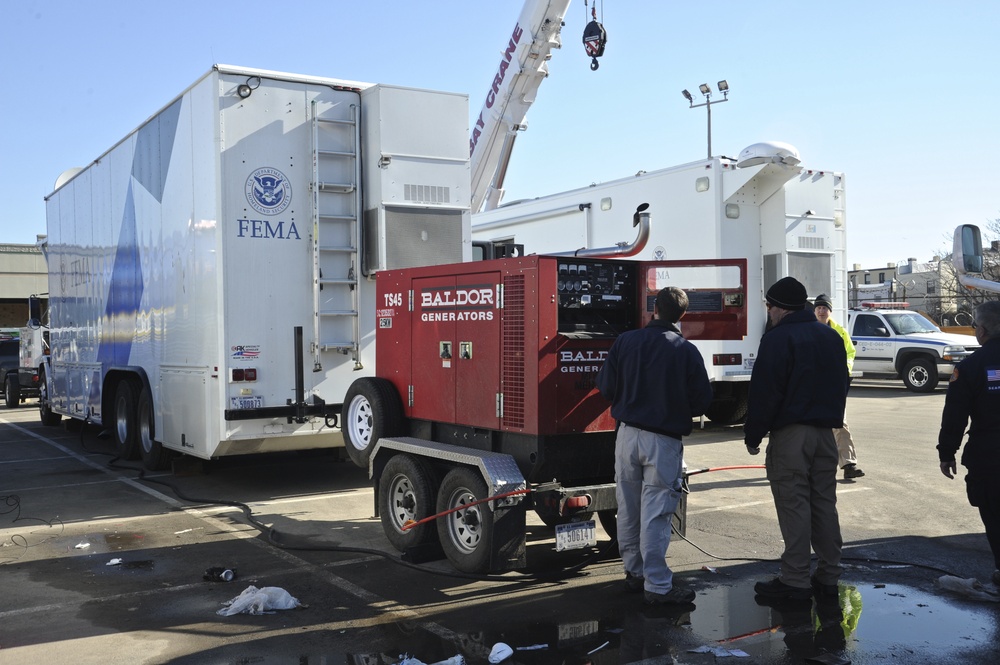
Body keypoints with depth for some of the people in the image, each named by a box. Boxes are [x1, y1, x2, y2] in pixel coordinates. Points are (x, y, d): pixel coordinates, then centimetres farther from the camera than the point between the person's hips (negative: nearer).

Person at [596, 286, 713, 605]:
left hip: (627, 434, 3)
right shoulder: (686, 351, -9)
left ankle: (635, 572, 28)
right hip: (663, 439, -3)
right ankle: (657, 585, 4)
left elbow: (605, 387, -1)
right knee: (655, 513, -1)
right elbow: (702, 400, -6)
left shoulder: (624, 341, -2)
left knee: (628, 508, 15)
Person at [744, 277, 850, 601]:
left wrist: (752, 435, -7)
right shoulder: (831, 337, 16)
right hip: (825, 432, 8)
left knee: (794, 506, -5)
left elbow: (764, 392, -14)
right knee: (824, 504, 12)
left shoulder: (778, 338, -11)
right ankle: (828, 577, 18)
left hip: (790, 434, -8)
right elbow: (841, 385, 22)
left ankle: (795, 581, -1)